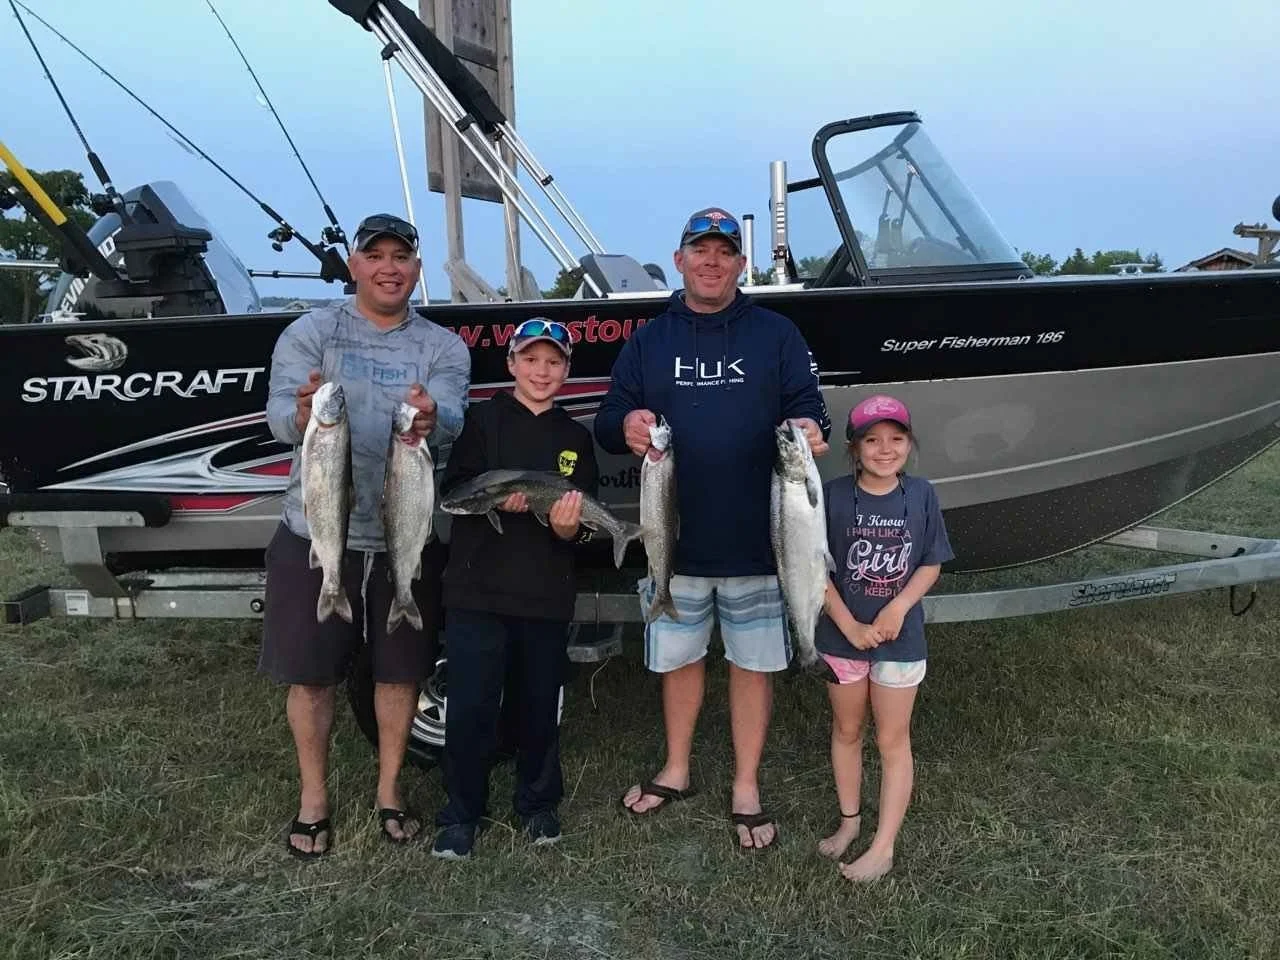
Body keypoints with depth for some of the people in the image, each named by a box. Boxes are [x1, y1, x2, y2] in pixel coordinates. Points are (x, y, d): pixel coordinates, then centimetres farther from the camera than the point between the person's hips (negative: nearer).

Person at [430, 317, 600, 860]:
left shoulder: (576, 438, 10)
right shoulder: (483, 419, 3)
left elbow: (585, 526, 7)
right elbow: (452, 490, -6)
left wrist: (568, 526, -16)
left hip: (547, 595, 3)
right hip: (477, 589, -2)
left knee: (539, 707, 11)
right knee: (470, 707, -1)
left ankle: (538, 804, 31)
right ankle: (461, 814, 17)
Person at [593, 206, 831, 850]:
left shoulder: (776, 335, 4)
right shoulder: (648, 341, 8)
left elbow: (809, 408, 1)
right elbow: (607, 423, 5)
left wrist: (811, 429, -24)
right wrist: (625, 426, -20)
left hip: (755, 543, -1)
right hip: (674, 540, 2)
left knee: (752, 664, 8)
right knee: (678, 657, 16)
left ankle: (746, 789, 25)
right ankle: (675, 770, 36)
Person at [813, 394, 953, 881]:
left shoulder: (921, 495, -7)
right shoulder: (834, 495, -11)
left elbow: (931, 564, 0)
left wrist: (899, 606, -17)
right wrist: (849, 626, -14)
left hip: (900, 637, 0)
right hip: (842, 635, 0)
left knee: (893, 740, 8)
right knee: (846, 730, 17)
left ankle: (883, 847, 19)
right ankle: (849, 820, 37)